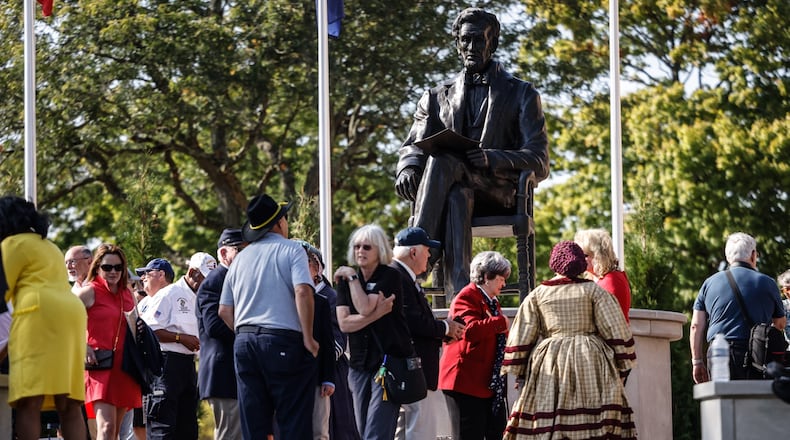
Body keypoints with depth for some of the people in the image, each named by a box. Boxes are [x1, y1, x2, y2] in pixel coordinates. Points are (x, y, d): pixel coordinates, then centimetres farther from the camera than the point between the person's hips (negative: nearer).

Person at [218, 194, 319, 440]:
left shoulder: (242, 257, 15)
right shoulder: (290, 250, -2)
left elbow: (224, 311, 15)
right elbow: (303, 291, -18)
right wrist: (308, 338, -12)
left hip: (244, 343, 6)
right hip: (283, 341, -6)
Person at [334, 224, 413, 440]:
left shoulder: (390, 277, -4)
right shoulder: (346, 281, 10)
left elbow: (364, 308, -18)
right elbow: (344, 323, -3)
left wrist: (351, 277, -7)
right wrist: (377, 313, -15)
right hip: (360, 365, 6)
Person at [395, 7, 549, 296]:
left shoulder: (522, 95, 16)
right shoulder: (437, 97, 27)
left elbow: (539, 163, 5)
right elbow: (414, 145, 16)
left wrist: (493, 159, -17)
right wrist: (408, 167, -12)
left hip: (500, 191, -3)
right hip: (453, 188, 3)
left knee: (441, 162, -35)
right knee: (457, 196, -39)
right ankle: (458, 291, -53)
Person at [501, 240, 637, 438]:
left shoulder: (537, 295, 7)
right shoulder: (593, 290, 3)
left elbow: (521, 337, 5)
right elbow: (615, 329, 0)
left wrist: (519, 373, 11)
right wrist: (622, 368, 6)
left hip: (550, 370, 1)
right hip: (590, 364, -1)